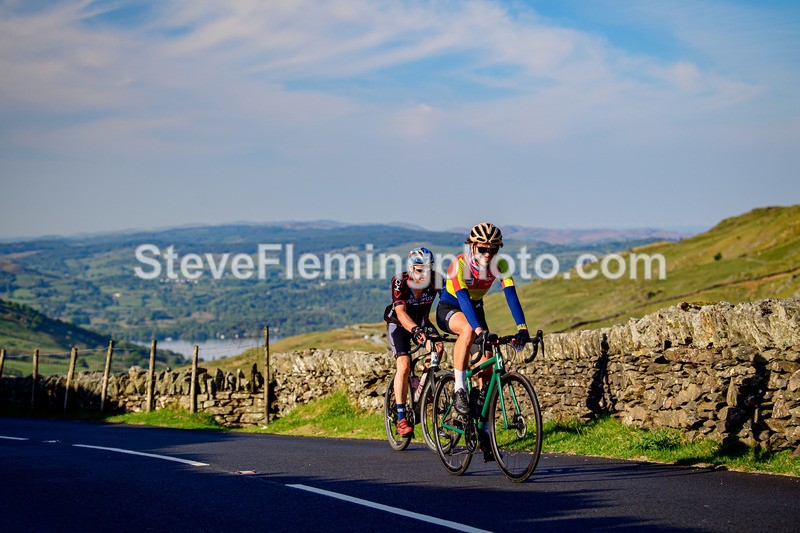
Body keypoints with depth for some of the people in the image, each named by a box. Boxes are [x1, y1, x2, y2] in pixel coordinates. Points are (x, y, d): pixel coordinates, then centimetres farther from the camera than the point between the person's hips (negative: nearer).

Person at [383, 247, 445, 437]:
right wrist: (415, 330, -58)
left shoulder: (435, 280, -21)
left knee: (438, 348, -27)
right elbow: (401, 312, -40)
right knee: (404, 365, -22)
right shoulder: (400, 282, -29)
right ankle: (401, 417, -17)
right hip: (399, 324, -3)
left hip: (422, 322, 3)